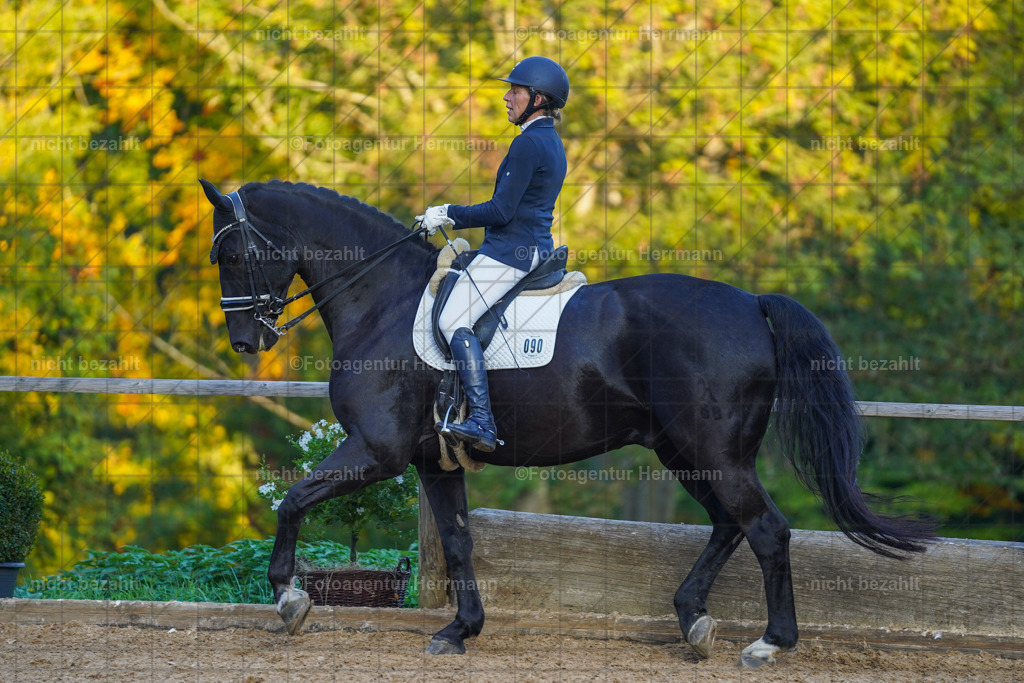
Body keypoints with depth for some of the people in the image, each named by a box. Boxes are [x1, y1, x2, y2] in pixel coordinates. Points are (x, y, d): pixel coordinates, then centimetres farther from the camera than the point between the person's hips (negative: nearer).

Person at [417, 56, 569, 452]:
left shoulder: (528, 144, -15)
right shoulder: (551, 143, 17)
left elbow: (502, 211, -19)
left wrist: (449, 215, -10)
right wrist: (450, 216, 21)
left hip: (511, 251, -11)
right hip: (535, 248, 11)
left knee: (454, 320, -18)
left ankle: (482, 420, -30)